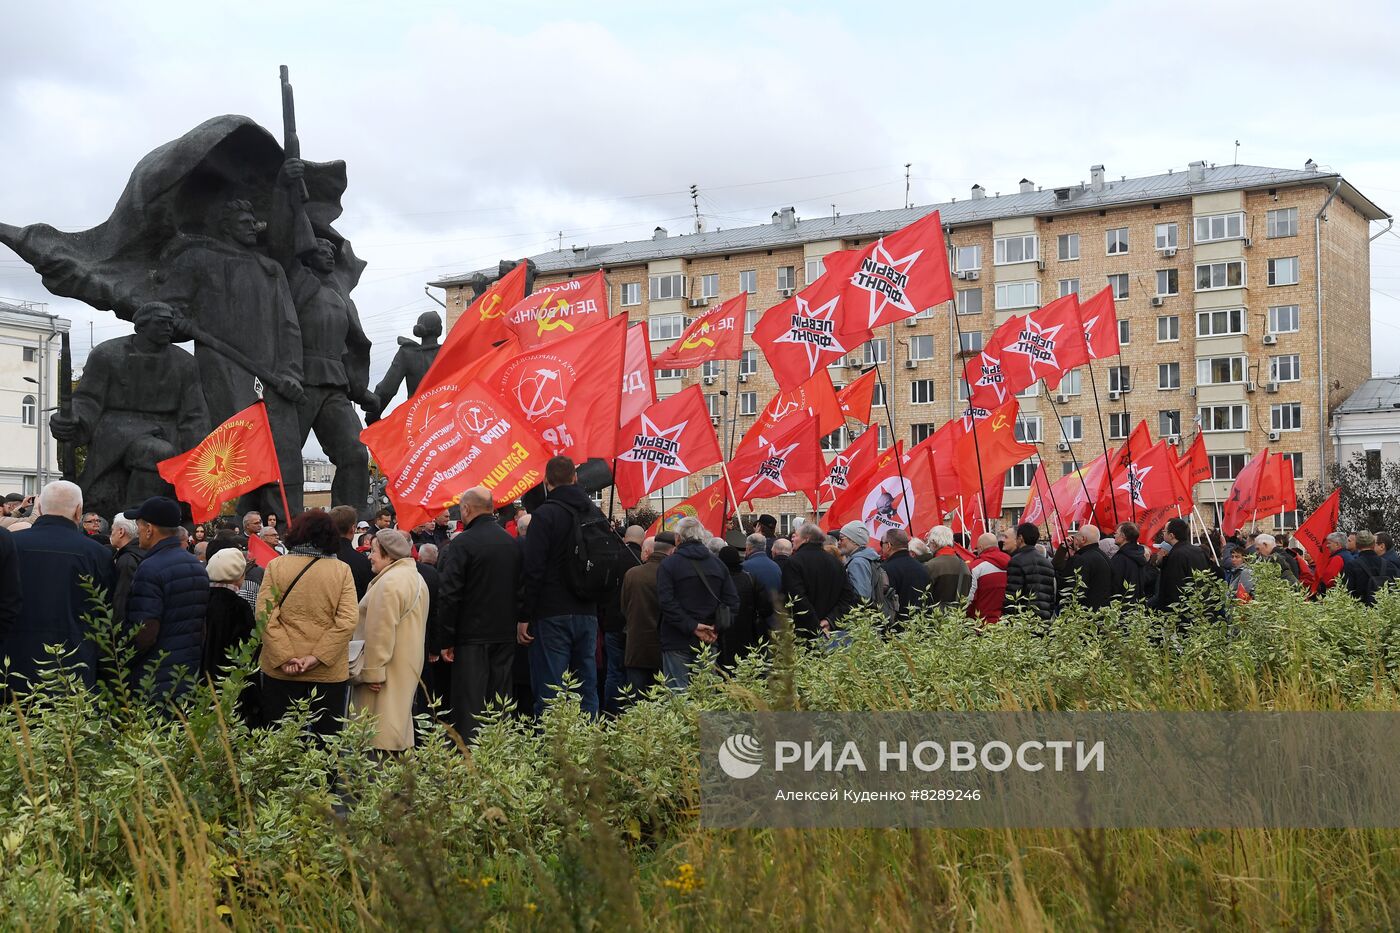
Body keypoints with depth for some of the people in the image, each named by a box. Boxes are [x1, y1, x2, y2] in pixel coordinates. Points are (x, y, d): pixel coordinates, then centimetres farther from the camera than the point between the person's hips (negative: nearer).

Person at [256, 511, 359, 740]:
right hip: (329, 673, 0)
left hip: (281, 671, 0)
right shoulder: (342, 570, -2)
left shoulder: (275, 566, -1)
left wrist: (285, 657, -12)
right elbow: (348, 620, -11)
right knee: (325, 739, 8)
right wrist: (317, 657, -13)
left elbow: (266, 617, -9)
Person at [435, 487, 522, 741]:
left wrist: (445, 640, -8)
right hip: (506, 635, 6)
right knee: (501, 700, 12)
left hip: (472, 637, -6)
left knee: (469, 704, -2)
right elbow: (521, 589, 13)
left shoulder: (461, 544, -12)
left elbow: (449, 596, -14)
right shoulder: (513, 543, 7)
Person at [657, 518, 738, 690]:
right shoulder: (718, 564, 10)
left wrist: (692, 626, -14)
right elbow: (733, 603, 5)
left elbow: (666, 602, -15)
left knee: (678, 695, -3)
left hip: (677, 642, -4)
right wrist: (717, 627, -1)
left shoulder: (669, 564, -4)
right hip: (708, 643, 4)